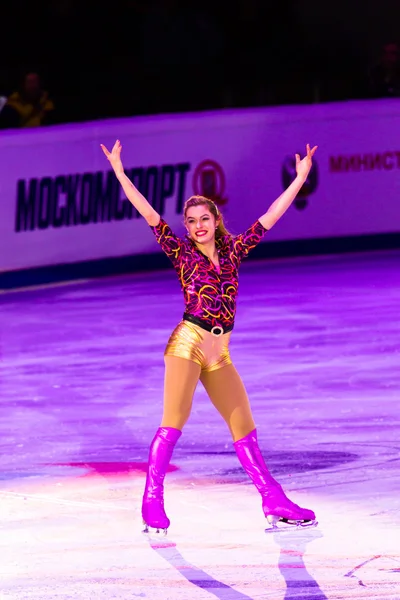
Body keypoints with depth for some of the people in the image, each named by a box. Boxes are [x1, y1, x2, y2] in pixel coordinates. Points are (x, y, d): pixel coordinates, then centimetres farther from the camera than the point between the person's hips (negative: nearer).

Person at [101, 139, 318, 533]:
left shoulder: (233, 252, 12)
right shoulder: (181, 253, 3)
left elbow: (270, 216, 14)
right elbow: (149, 214, -4)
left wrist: (300, 177, 15)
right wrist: (119, 172, -10)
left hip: (219, 354, 4)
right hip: (188, 344, -4)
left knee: (244, 427, 5)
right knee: (174, 421, -9)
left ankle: (274, 502, 6)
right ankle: (152, 502, -7)